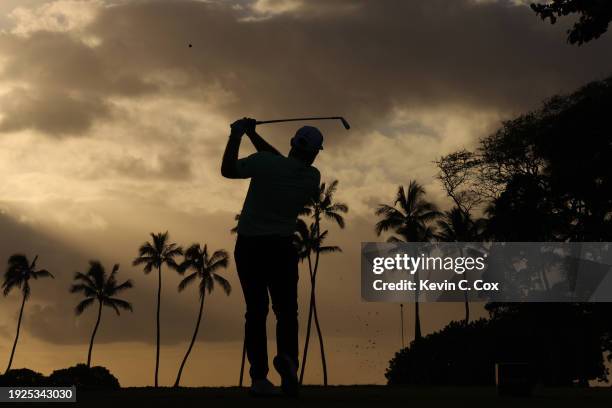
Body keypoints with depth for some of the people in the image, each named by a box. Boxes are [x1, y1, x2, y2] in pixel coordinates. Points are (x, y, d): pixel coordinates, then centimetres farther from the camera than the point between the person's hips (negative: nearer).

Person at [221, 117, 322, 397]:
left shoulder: (265, 163, -12)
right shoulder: (313, 178, -1)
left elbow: (227, 170, -3)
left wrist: (236, 135, 6)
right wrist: (252, 134, 13)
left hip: (248, 246, 0)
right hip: (281, 247, 0)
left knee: (256, 311, 5)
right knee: (286, 310, 6)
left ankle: (259, 377, -5)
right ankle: (287, 357, -24)